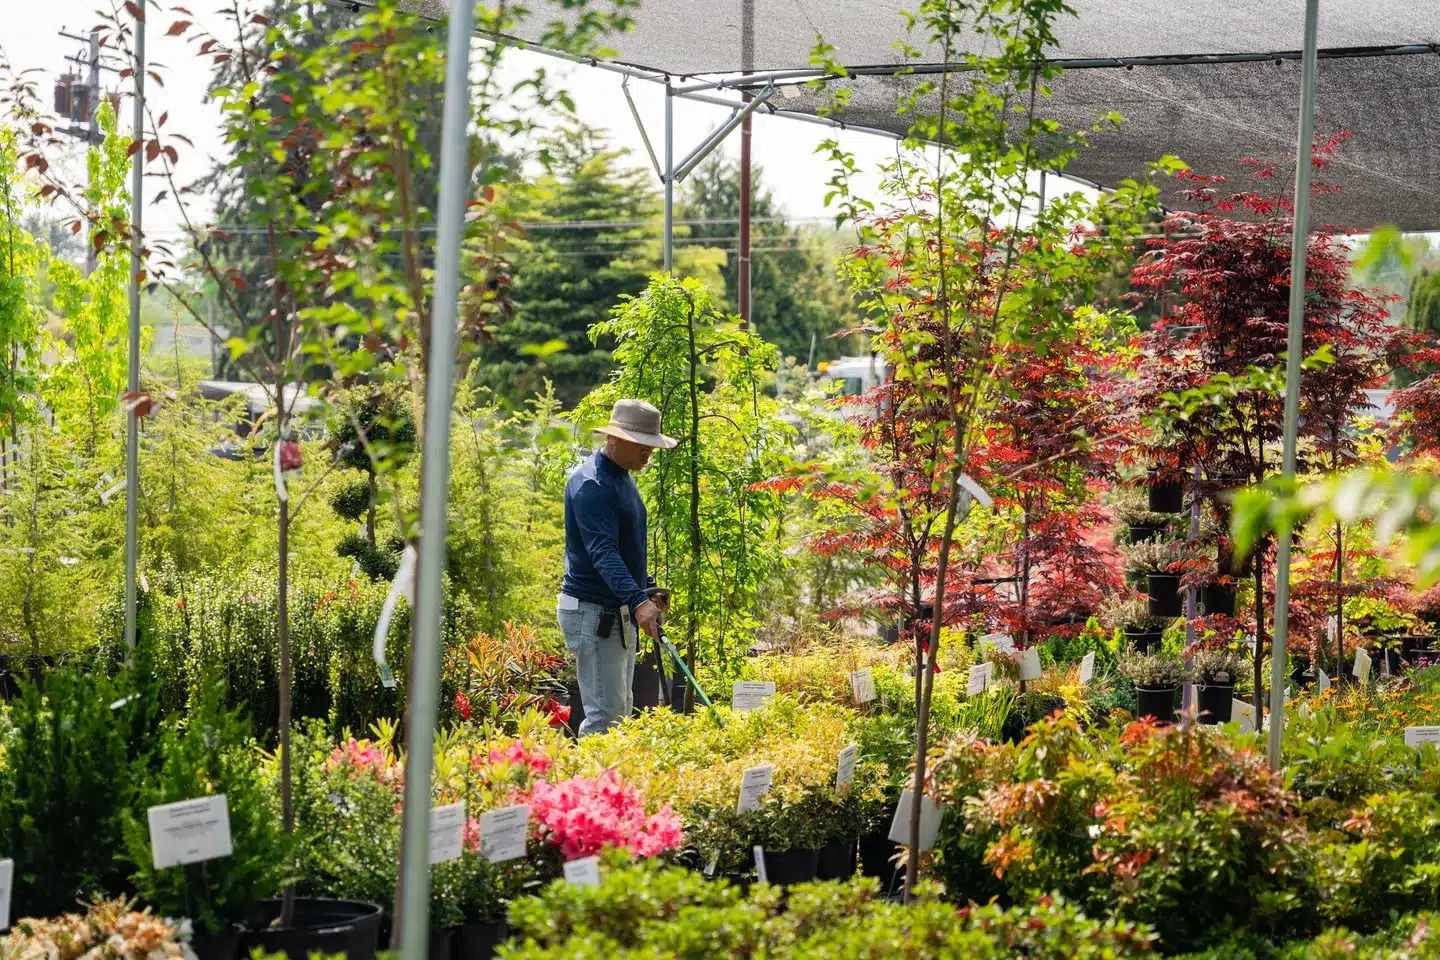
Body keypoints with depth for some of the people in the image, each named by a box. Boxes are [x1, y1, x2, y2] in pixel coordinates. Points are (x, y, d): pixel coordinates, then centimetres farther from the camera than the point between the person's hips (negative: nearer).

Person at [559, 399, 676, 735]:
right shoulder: (591, 484, -19)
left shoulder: (622, 477, 13)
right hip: (593, 613, -10)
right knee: (605, 715, -13)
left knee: (622, 710, 14)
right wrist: (638, 601, -41)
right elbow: (603, 552, -31)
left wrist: (648, 589, 19)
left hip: (621, 613, 10)